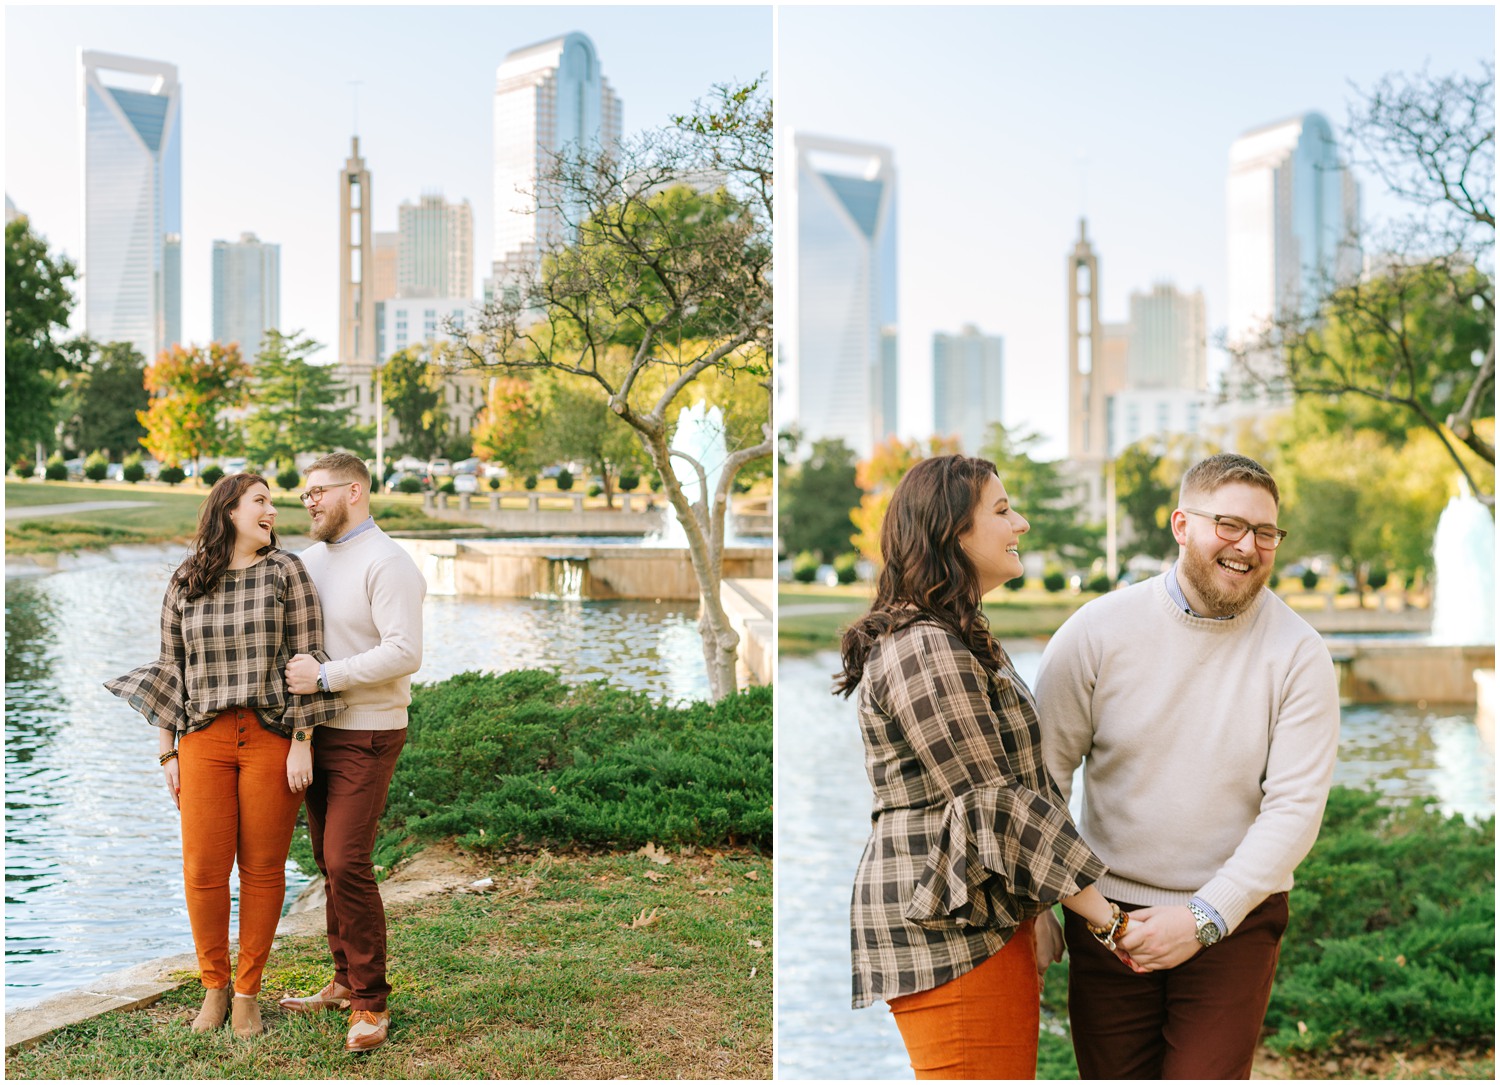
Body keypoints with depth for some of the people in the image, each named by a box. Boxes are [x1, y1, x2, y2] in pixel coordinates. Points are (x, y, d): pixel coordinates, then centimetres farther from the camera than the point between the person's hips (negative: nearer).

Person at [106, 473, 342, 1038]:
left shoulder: (286, 572, 2)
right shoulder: (184, 583, 8)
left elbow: (307, 659, -2)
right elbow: (172, 669, 11)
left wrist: (303, 745, -8)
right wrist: (167, 754, 7)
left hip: (273, 736, -1)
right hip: (205, 740, 1)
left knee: (263, 868, 3)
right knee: (203, 869, -1)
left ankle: (247, 992, 18)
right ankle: (213, 987, 19)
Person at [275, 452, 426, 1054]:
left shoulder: (387, 564, -13)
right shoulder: (310, 559, 13)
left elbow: (404, 653, -22)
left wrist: (324, 677, -21)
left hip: (366, 736, -8)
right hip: (318, 731, 8)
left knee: (347, 863, -12)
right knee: (330, 861, 12)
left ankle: (370, 1003, -3)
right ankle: (345, 981, 23)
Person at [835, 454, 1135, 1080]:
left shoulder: (955, 639, 18)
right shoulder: (922, 648, -16)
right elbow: (994, 807, -18)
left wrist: (1033, 912, 15)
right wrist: (1106, 918, -13)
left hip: (989, 916, 10)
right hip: (951, 932, -10)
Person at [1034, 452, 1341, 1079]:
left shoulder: (1299, 656, -7)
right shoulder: (1098, 632, -6)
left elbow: (1294, 809, -11)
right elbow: (1042, 773, -1)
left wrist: (1204, 917, -18)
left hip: (1233, 920, -1)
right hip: (1108, 914, 1)